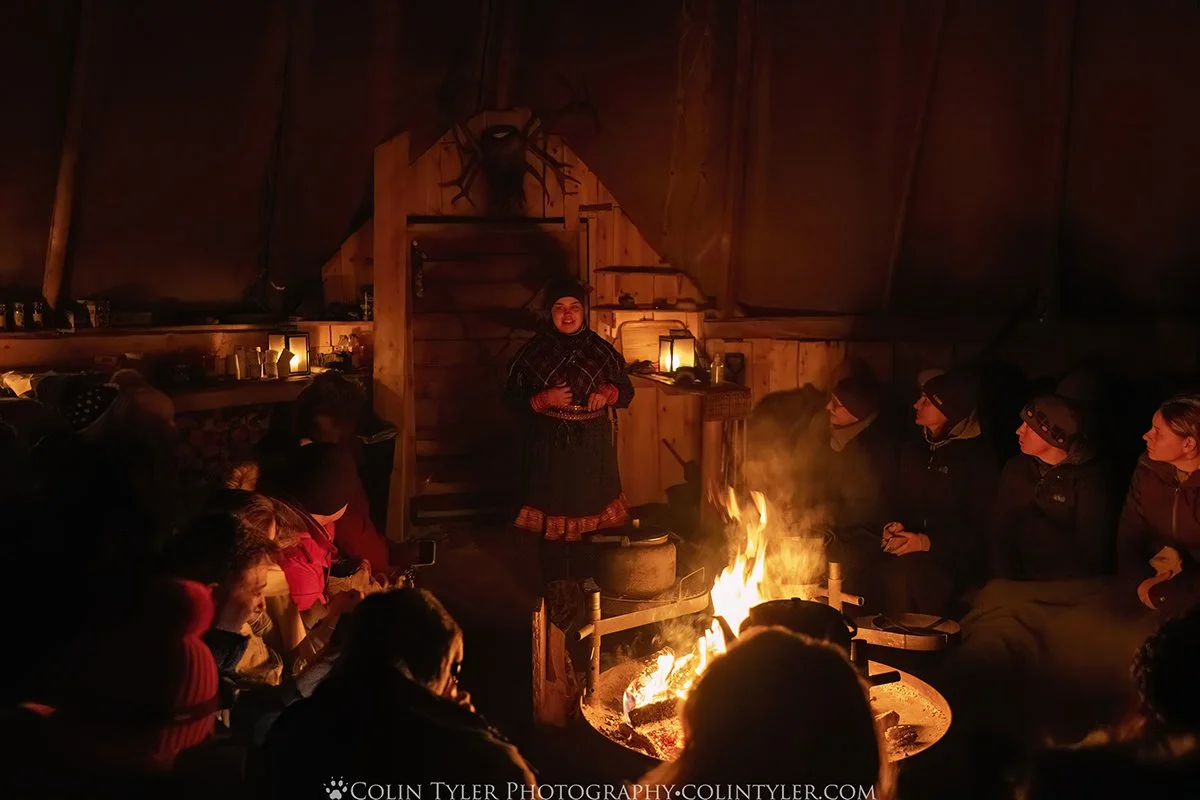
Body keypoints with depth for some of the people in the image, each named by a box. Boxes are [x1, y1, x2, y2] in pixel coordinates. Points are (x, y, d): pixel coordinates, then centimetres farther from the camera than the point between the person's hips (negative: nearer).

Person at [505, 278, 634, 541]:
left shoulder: (600, 349, 4)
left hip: (592, 445, 2)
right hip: (549, 446, -1)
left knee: (592, 506, 4)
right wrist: (543, 399, -15)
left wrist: (608, 392, -9)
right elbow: (513, 397, 1)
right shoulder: (535, 350, 0)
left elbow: (626, 391, 12)